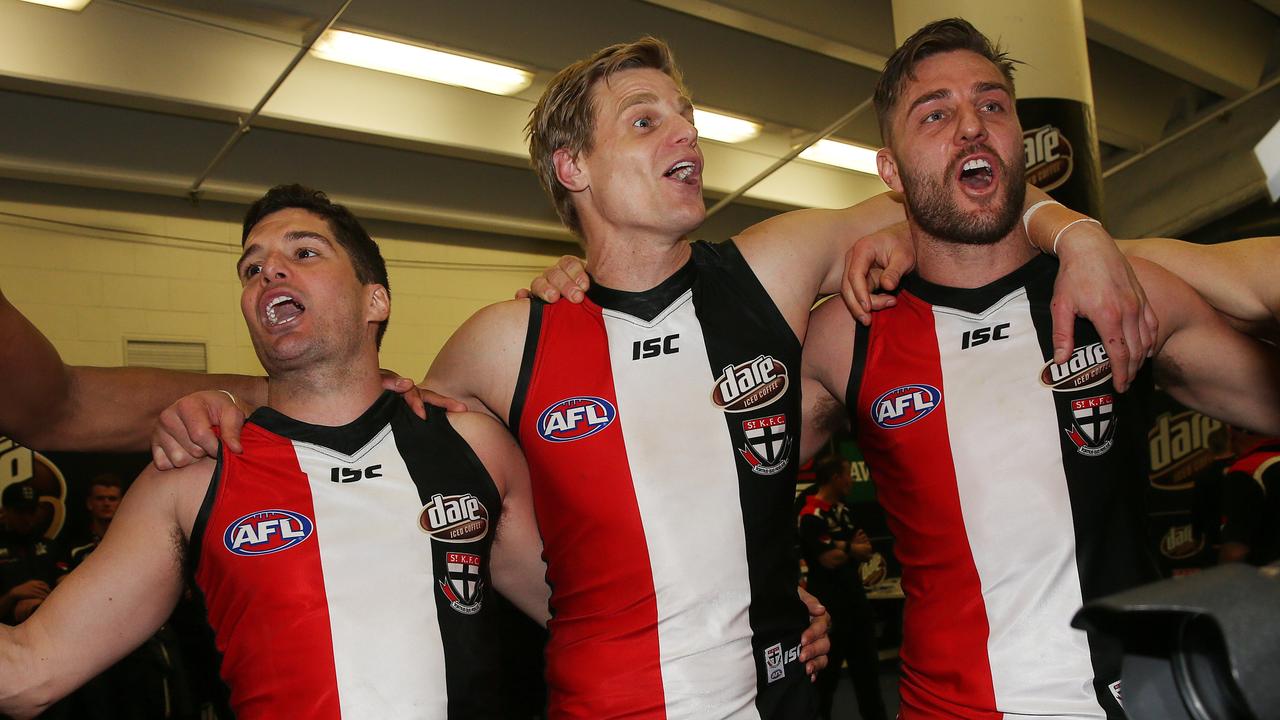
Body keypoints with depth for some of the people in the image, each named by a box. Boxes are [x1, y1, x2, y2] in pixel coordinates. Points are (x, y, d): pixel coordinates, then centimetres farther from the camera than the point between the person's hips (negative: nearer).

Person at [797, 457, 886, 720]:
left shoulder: (843, 511, 11)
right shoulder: (810, 516, -18)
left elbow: (866, 549, 8)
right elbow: (830, 559, -24)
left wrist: (842, 546, -12)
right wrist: (853, 548, -7)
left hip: (854, 597, 9)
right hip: (828, 603, -8)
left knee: (867, 664, 17)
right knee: (826, 668, 3)